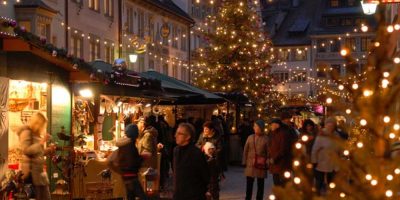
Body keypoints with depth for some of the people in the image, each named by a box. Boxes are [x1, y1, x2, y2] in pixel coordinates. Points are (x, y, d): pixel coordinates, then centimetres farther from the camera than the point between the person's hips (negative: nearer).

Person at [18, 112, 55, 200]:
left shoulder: (35, 134, 20)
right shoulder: (26, 132, -8)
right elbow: (26, 150, -21)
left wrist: (49, 150, 11)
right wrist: (42, 142, -19)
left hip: (40, 170, 10)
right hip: (32, 170, -10)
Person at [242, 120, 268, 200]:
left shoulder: (266, 139, -5)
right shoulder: (250, 138, 3)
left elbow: (268, 152, -2)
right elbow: (245, 151, 8)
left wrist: (267, 164, -5)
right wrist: (245, 162, 4)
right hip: (250, 164, 2)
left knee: (260, 185, 7)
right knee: (249, 185, 5)